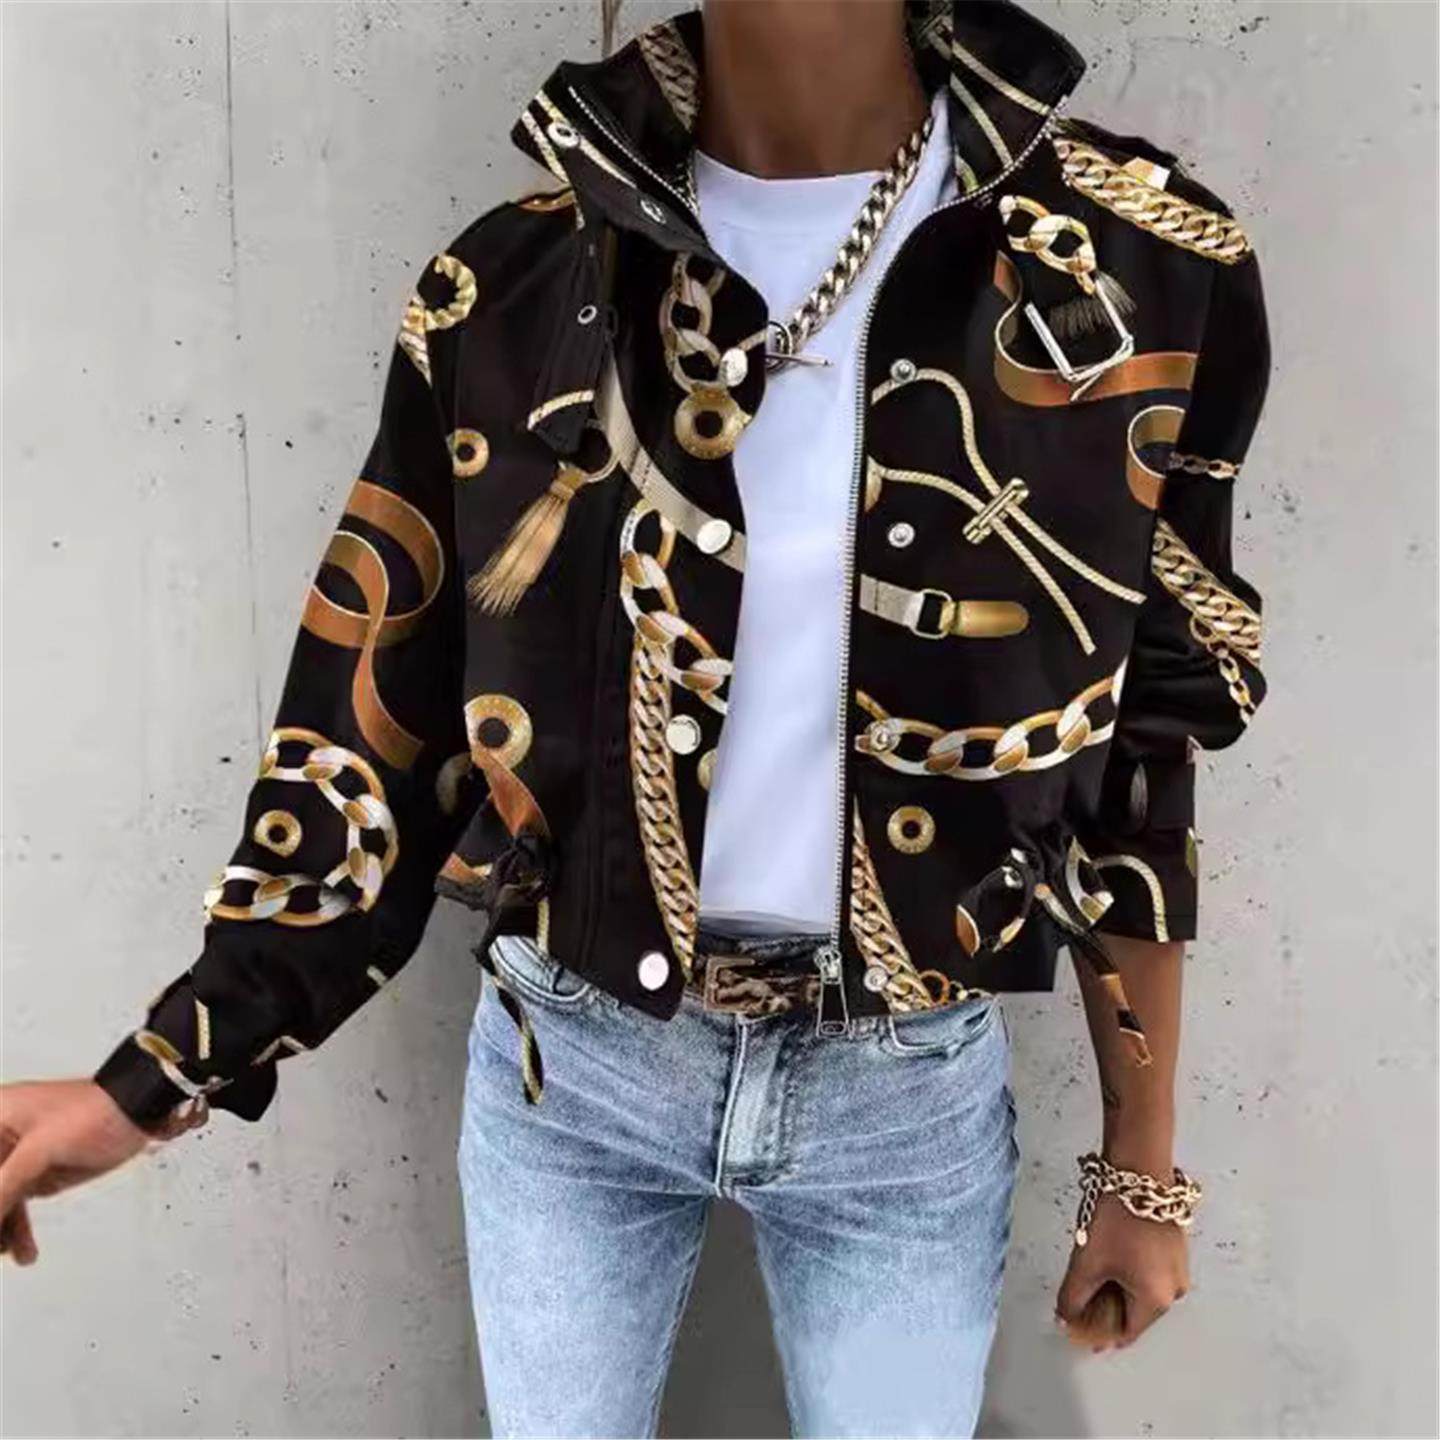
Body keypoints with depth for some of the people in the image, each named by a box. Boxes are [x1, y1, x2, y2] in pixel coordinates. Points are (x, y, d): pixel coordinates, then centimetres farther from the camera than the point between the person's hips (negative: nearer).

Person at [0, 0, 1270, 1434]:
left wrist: (1141, 1160, 3)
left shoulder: (1148, 271, -10)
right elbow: (379, 725, -2)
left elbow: (1136, 767, -4)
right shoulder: (507, 292, -8)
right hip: (567, 1061, 1)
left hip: (909, 1092, 0)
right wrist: (159, 1074, -4)